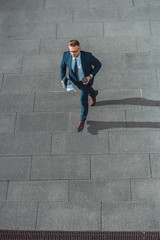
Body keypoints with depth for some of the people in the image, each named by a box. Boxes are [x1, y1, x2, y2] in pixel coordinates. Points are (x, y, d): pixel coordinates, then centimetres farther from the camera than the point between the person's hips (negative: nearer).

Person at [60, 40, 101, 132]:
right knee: (85, 89, 31)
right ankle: (93, 94, 68)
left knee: (83, 99, 1)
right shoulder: (66, 55, -30)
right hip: (75, 78, 4)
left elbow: (98, 64, -21)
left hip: (86, 78, -3)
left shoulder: (87, 56, -39)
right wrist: (63, 79, -13)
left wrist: (90, 76, -30)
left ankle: (82, 120, 24)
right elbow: (63, 65, -7)